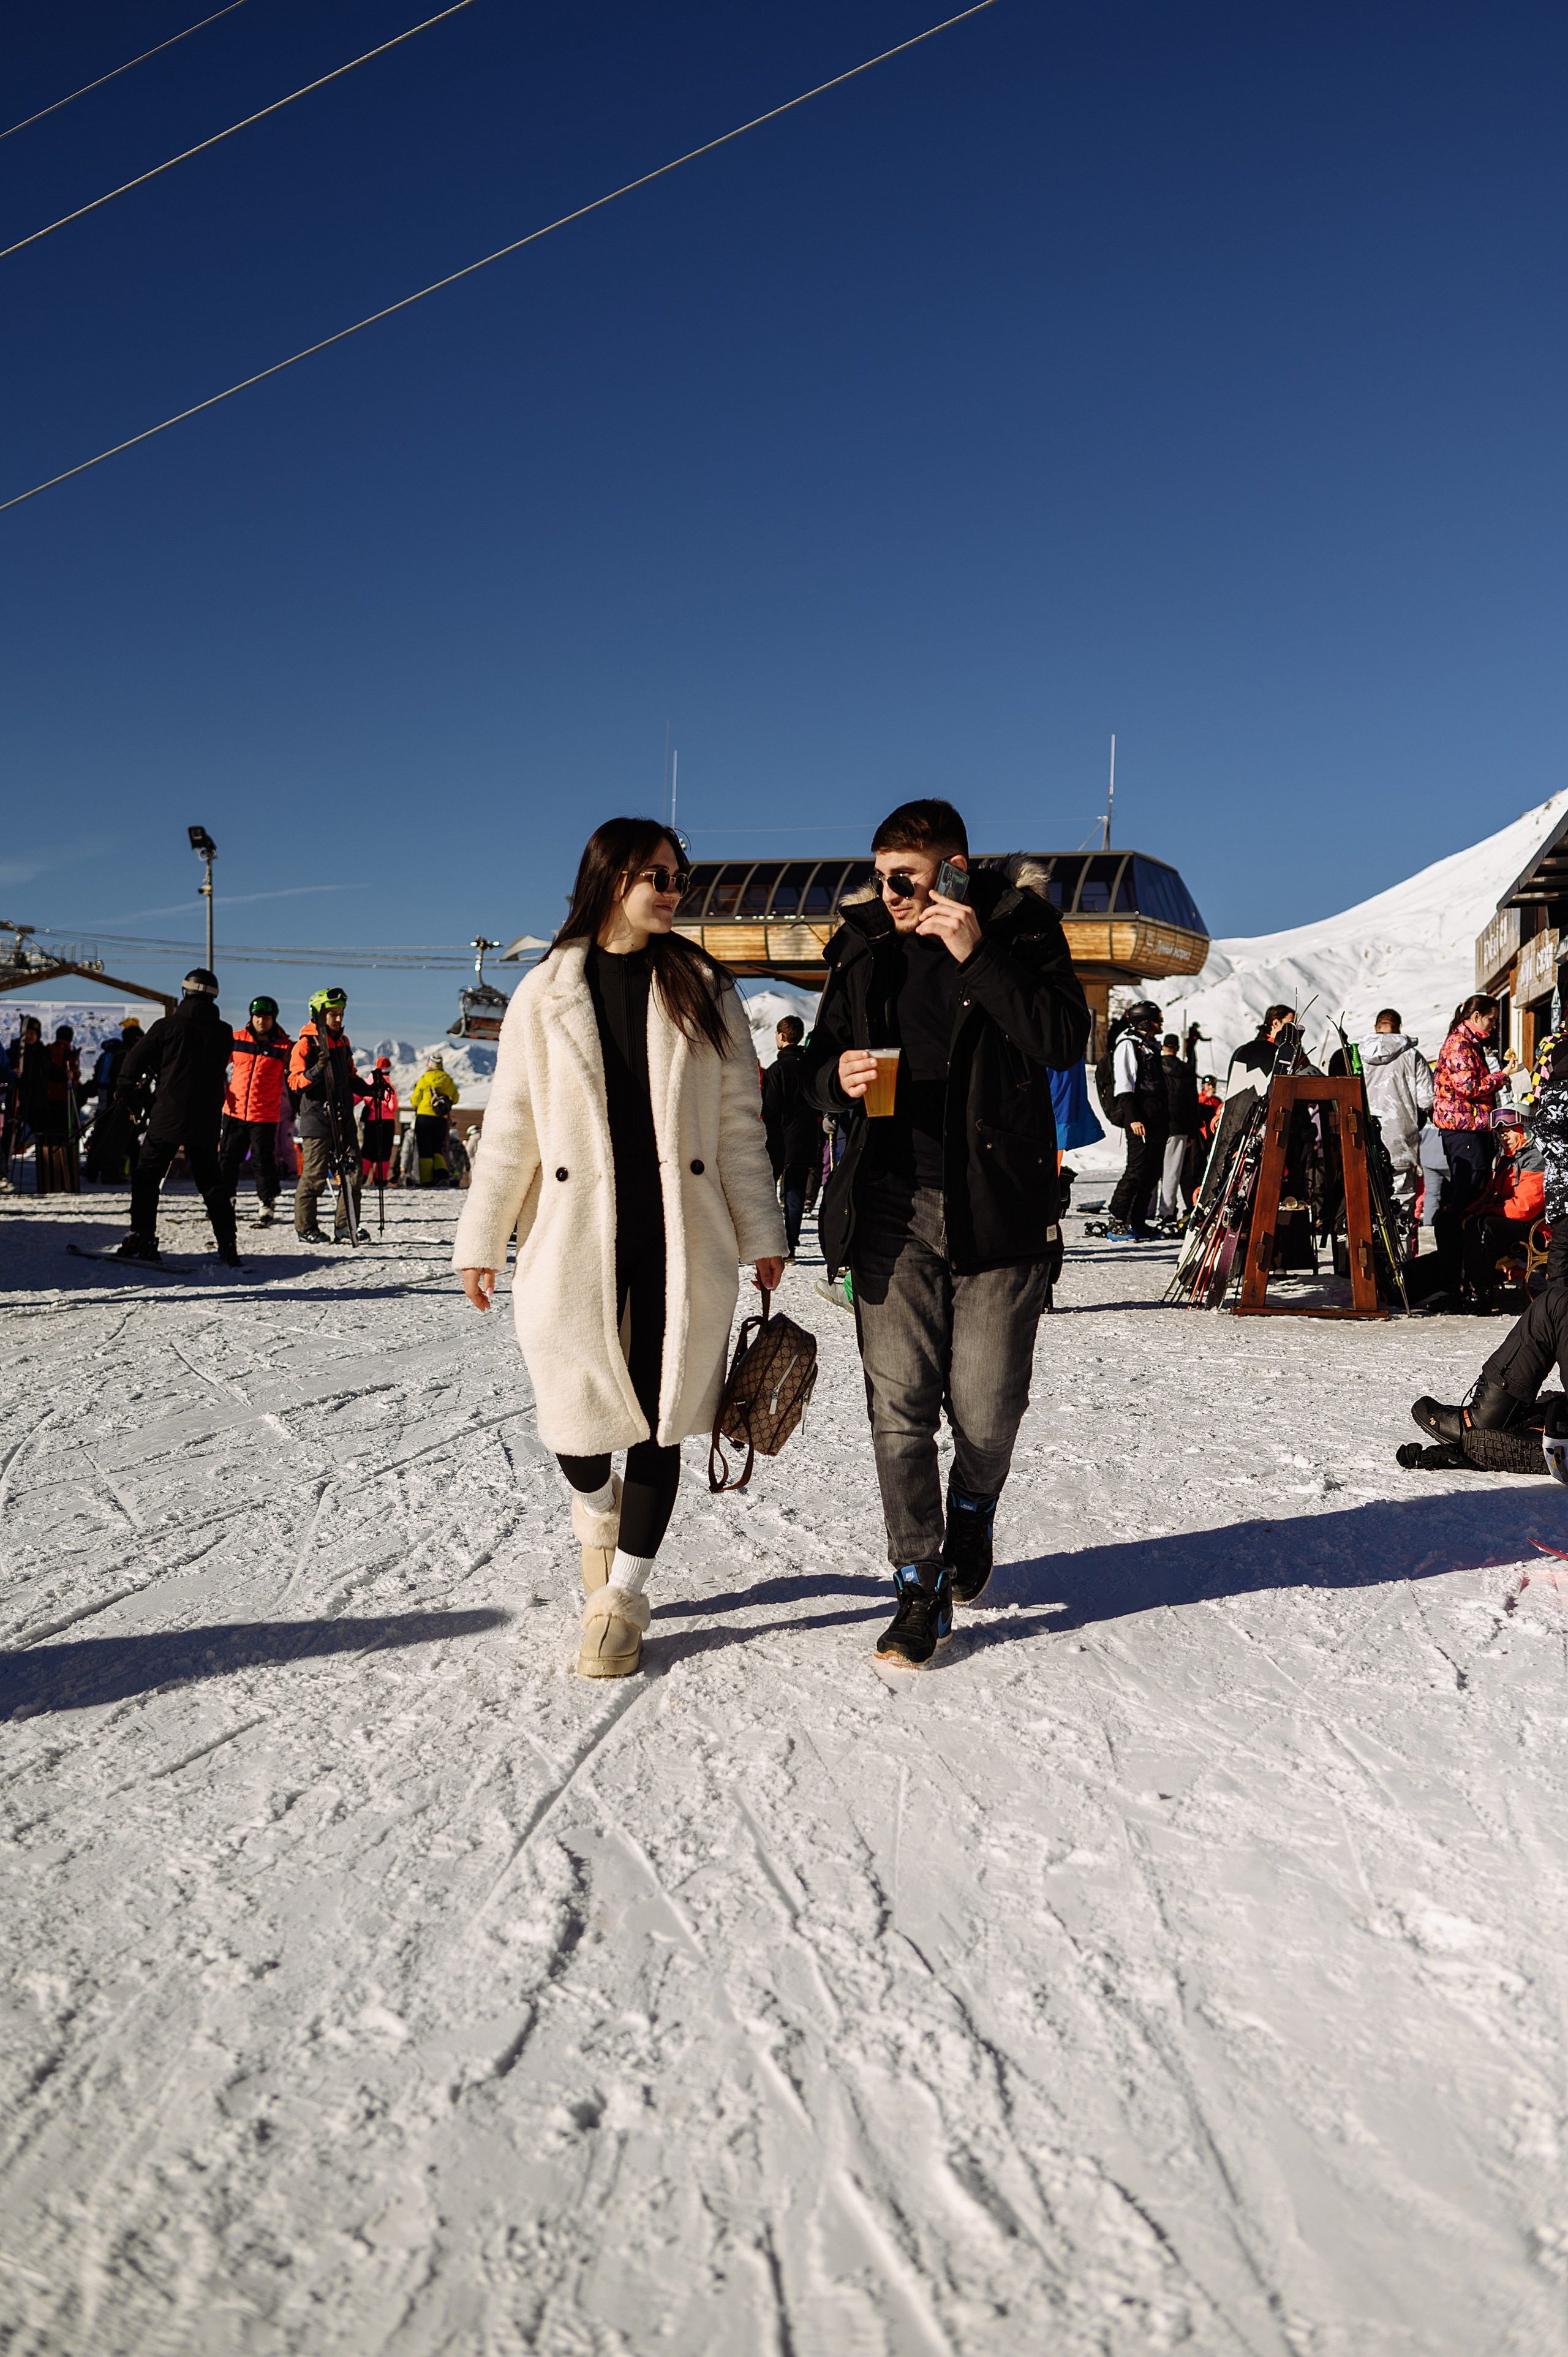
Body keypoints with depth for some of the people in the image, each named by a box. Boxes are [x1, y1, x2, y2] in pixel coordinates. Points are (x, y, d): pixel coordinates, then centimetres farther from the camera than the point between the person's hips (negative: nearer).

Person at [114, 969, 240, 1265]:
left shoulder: (168, 1026, -7)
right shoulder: (224, 1033, 3)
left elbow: (135, 1060, -1)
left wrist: (125, 1089, 19)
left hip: (169, 1117, -3)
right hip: (207, 1121, 4)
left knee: (146, 1176, 7)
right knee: (211, 1180, 12)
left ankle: (143, 1239, 0)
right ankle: (227, 1245, 7)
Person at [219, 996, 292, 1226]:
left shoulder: (284, 1047, -3)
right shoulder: (236, 1040, 4)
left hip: (265, 1116, -3)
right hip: (235, 1111, 3)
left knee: (263, 1162, -1)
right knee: (228, 1158, 9)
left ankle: (266, 1209, 11)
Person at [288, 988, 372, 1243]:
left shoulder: (343, 1042, 15)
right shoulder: (305, 1044, -5)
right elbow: (295, 1083, -11)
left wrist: (369, 1089, 9)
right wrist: (316, 1071, -27)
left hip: (343, 1118, 6)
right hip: (316, 1118, -6)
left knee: (352, 1170, 2)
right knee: (314, 1174, -4)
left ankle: (346, 1225, 11)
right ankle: (305, 1228, 7)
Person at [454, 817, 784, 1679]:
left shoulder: (704, 989, 6)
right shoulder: (545, 994, 3)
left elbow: (739, 1121, 7)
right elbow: (511, 1125, 6)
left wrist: (759, 1232, 5)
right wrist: (482, 1240, 5)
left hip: (682, 1240, 1)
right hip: (576, 1238, 0)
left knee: (659, 1420, 4)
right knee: (578, 1415, 3)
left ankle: (622, 1599, 21)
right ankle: (598, 1510, 40)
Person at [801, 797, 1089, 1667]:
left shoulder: (1021, 929, 0)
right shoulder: (865, 947, 10)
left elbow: (1065, 1041, -13)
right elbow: (817, 1065, 16)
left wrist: (978, 957, -19)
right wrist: (838, 1077, -8)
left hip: (997, 1207, -2)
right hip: (891, 1207, 3)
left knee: (986, 1409, 2)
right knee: (898, 1403, -1)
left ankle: (972, 1509, 35)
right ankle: (920, 1587, 11)